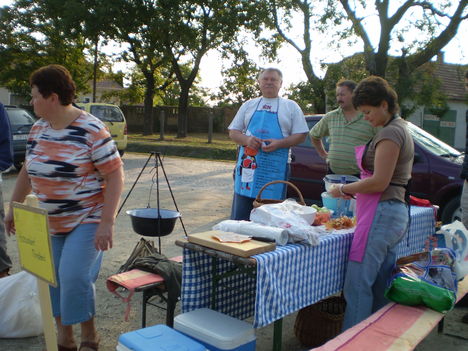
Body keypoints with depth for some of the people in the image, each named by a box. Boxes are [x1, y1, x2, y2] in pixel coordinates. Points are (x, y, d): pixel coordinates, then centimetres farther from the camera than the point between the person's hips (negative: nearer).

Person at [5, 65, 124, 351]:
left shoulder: (91, 130, -17)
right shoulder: (38, 129, 5)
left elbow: (115, 176, -17)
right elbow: (27, 171, 17)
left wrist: (107, 223, -22)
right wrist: (13, 208, 19)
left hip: (87, 220, -7)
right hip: (49, 223, 7)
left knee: (73, 277, -14)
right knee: (52, 280, 10)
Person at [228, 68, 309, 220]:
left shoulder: (291, 106, 10)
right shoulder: (249, 105, 16)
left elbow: (301, 135, 4)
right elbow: (233, 132, 14)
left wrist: (279, 143, -13)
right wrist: (246, 139, -9)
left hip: (275, 168, -2)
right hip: (248, 165, 2)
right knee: (241, 215, 2)